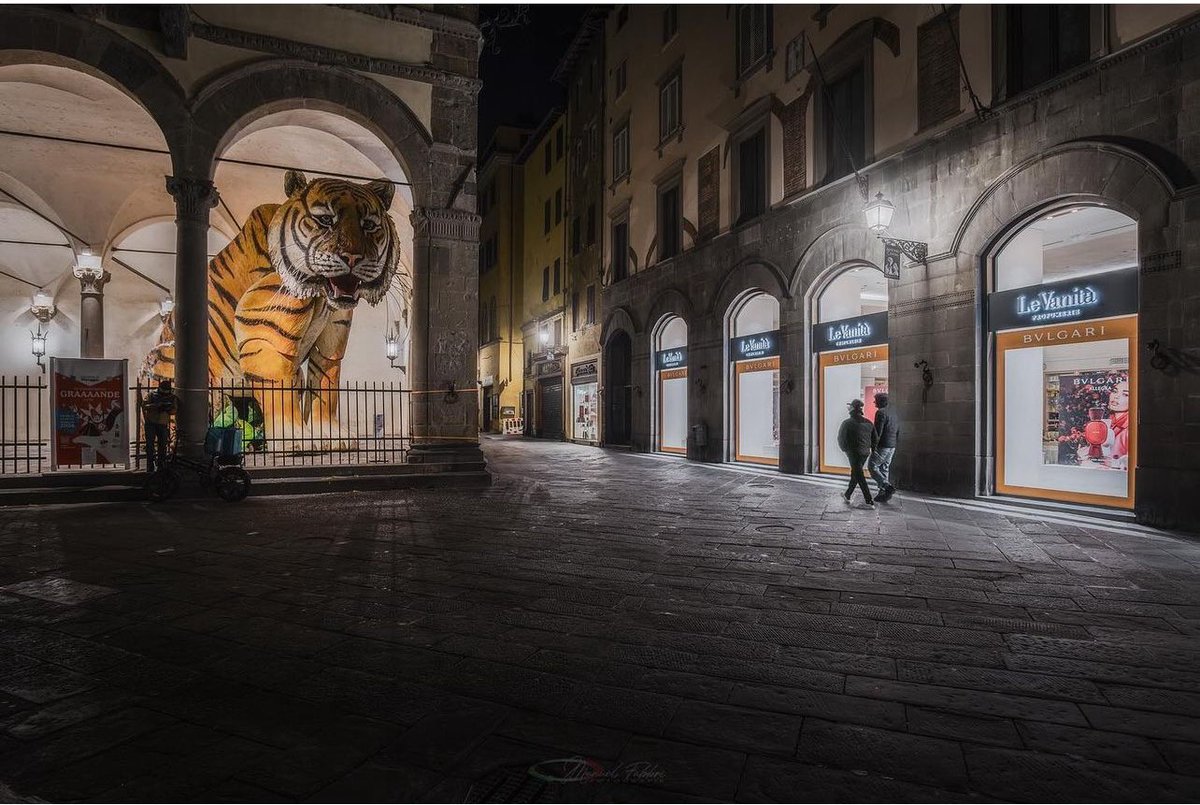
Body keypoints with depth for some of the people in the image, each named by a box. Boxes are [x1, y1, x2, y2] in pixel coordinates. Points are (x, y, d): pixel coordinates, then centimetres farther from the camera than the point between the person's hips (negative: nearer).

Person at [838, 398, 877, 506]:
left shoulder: (847, 423, -13)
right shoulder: (869, 423, 3)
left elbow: (841, 438, -7)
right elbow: (874, 438, 8)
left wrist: (845, 449, 10)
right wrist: (872, 449, 20)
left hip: (854, 453, -6)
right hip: (865, 453, 6)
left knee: (859, 477, -3)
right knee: (855, 473, 19)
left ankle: (869, 501, -7)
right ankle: (847, 495, 30)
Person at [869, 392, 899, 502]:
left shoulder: (881, 412, -14)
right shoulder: (894, 412, 14)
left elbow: (878, 431, -19)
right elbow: (898, 432, 18)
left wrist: (874, 446, -12)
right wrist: (894, 443, 22)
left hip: (883, 446, -9)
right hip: (892, 446, 9)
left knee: (872, 466, 0)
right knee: (885, 468, 13)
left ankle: (888, 487, -13)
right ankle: (883, 493, 14)